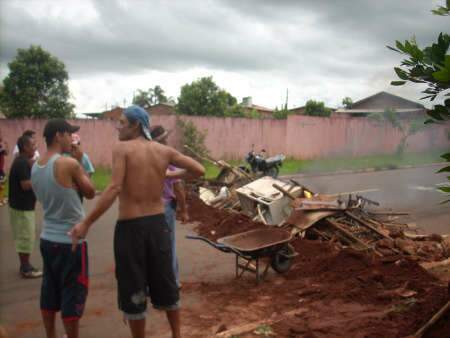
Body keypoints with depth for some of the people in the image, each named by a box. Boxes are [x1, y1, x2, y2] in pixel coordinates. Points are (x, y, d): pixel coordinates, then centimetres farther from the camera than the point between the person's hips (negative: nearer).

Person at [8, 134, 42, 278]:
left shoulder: (22, 161, 12)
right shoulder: (22, 163, -19)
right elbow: (26, 185, -25)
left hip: (22, 205, 10)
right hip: (22, 207, -10)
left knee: (24, 237, 15)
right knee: (25, 237, -2)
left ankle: (25, 265, 24)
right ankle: (26, 269, 6)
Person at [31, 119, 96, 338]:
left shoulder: (35, 168, 6)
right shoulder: (69, 164, -17)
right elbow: (90, 193, -5)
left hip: (47, 238, 8)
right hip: (70, 240, -8)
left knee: (49, 291, 17)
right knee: (73, 294, 4)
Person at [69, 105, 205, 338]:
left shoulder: (122, 148, -9)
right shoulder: (164, 151, 5)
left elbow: (114, 189, -22)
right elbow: (199, 170, 5)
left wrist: (86, 223, -20)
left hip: (130, 226, -5)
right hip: (157, 223, 5)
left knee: (133, 291, 10)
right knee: (166, 285, 19)